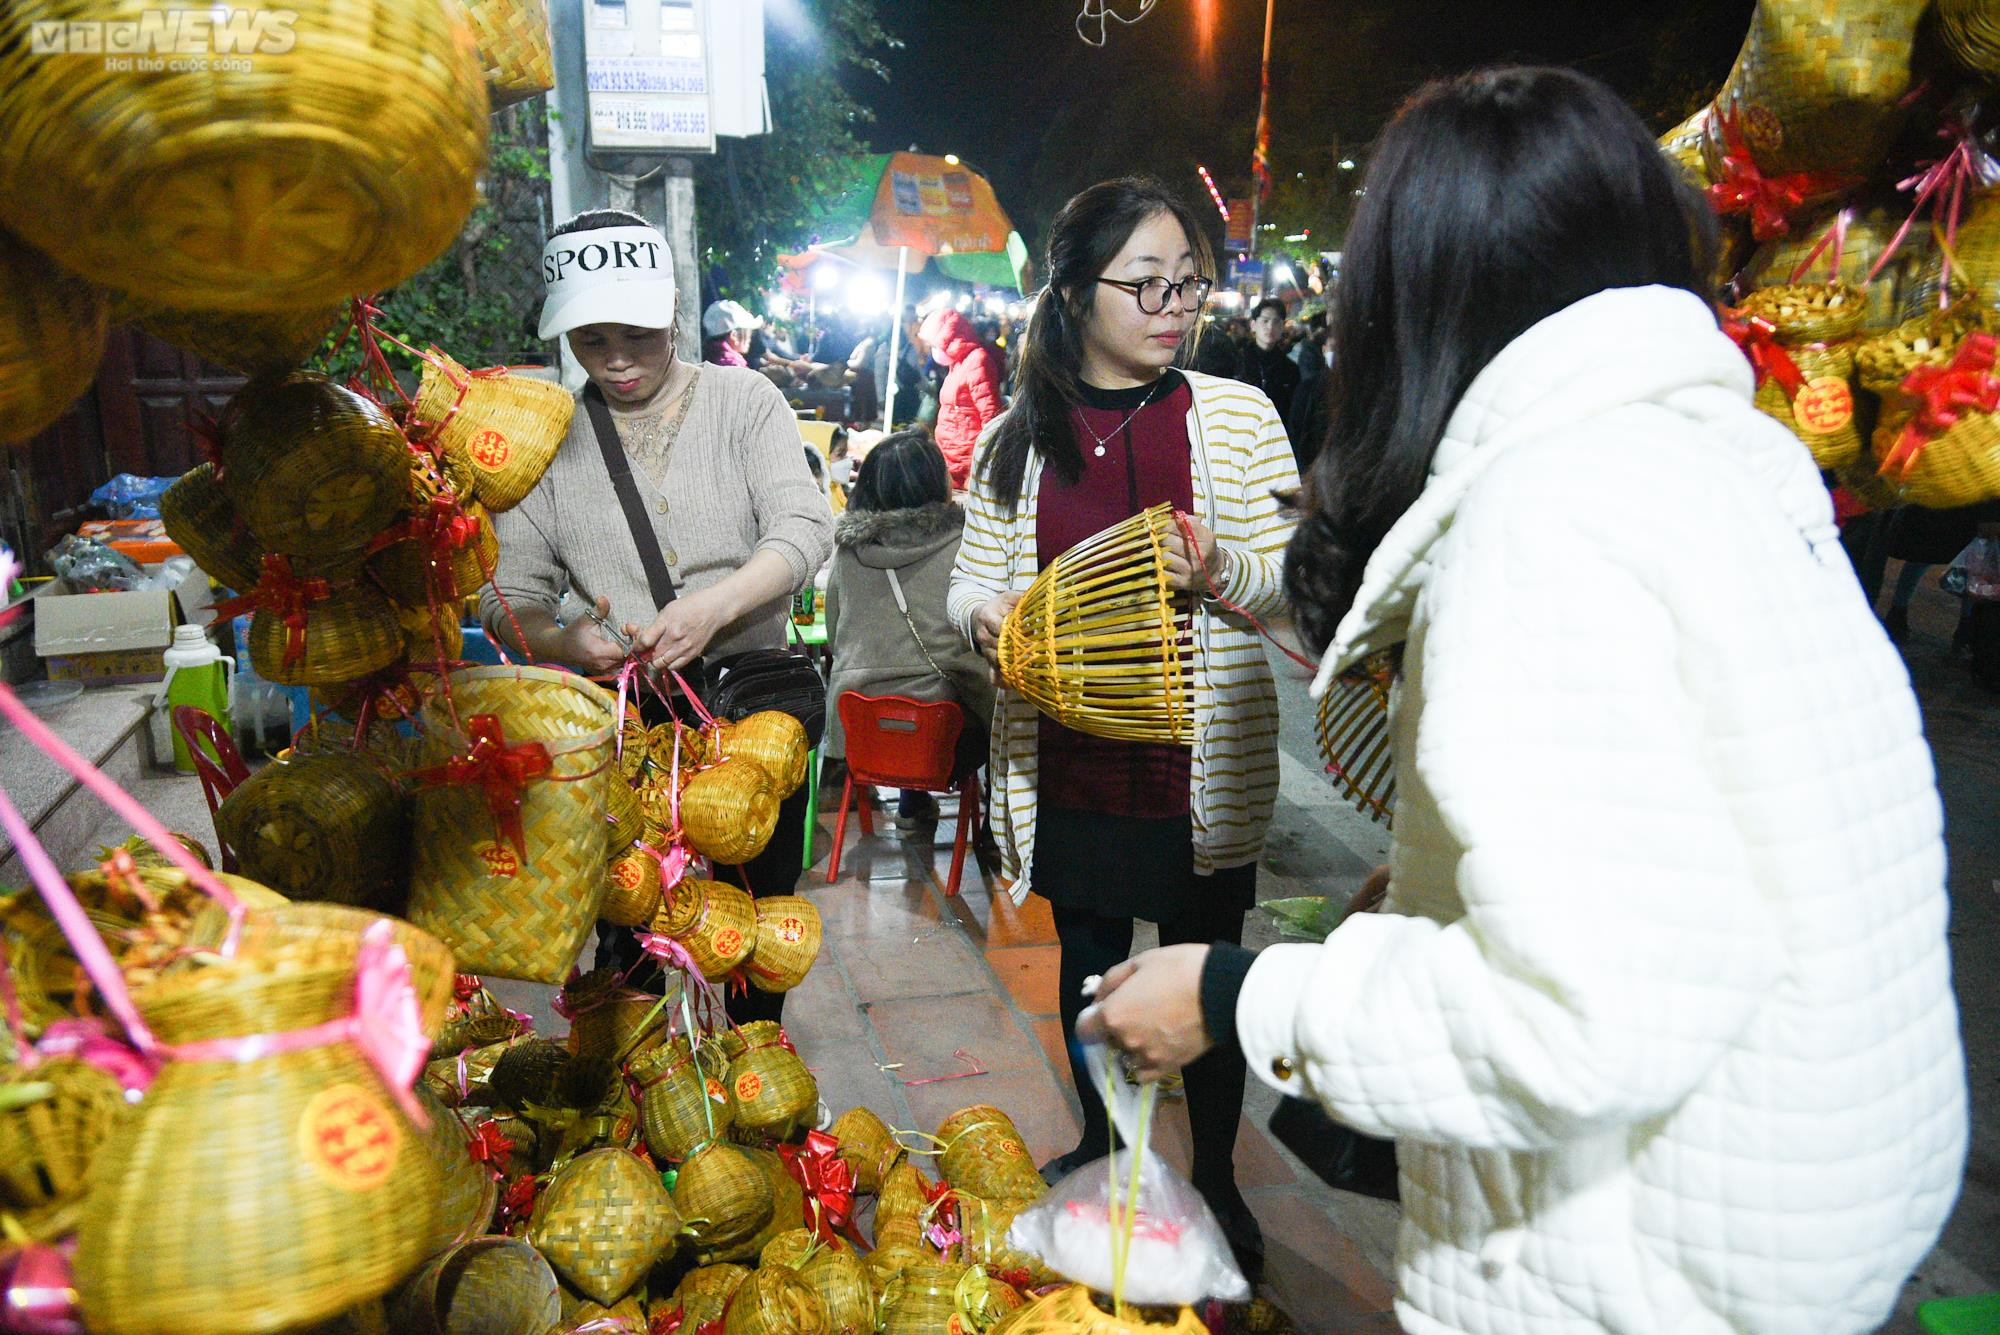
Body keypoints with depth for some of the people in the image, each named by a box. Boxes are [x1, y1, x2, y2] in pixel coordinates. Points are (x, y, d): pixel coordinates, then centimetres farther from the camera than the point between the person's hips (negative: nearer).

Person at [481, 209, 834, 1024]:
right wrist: (565, 640, -20)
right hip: (623, 717, 1)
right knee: (631, 924, 8)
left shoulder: (744, 400, 1)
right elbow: (506, 598, 2)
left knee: (760, 911, 13)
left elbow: (804, 529, -11)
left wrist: (715, 603, -28)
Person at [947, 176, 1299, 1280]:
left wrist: (1217, 573, -21)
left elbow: (1291, 585, -1)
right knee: (1087, 957, 18)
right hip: (1066, 762, 2)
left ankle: (1215, 1178, 33)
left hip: (1201, 763, -2)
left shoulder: (1236, 416, -1)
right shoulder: (1020, 436, 3)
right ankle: (1097, 1144, 42)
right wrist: (985, 615, -14)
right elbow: (972, 579, 9)